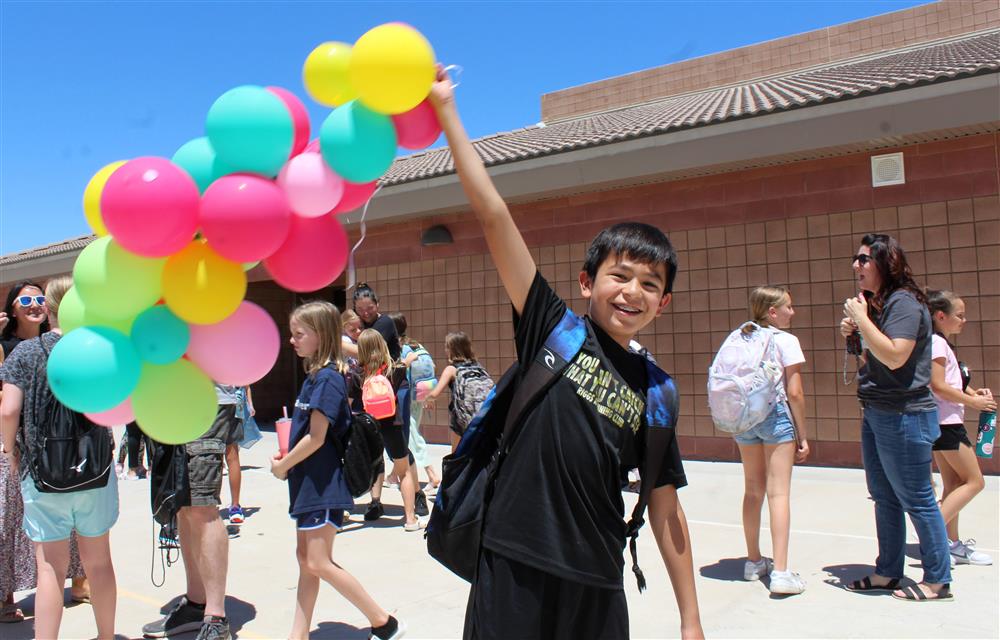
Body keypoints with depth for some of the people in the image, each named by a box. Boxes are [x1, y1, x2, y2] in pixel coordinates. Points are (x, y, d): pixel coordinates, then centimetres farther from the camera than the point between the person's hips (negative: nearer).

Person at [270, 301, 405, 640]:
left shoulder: (327, 378, -17)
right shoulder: (313, 375, 11)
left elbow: (316, 437, -20)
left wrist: (282, 466, -8)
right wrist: (286, 458, 6)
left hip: (323, 484, -9)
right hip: (310, 482, 9)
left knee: (318, 563, -6)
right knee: (305, 558, 13)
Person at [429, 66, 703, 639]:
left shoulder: (654, 389, 3)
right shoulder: (554, 328, -4)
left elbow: (665, 507, 7)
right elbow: (494, 216, -10)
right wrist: (446, 111, -13)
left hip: (598, 583, 3)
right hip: (515, 568, -2)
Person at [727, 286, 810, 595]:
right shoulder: (785, 341, -6)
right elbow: (794, 393, -9)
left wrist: (737, 427, 16)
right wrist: (802, 436, -3)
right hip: (775, 414, -5)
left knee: (753, 490, 16)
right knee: (778, 492, -5)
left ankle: (754, 562, 26)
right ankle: (780, 572, -7)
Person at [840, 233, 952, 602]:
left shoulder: (904, 302, -15)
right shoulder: (877, 304, 14)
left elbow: (895, 356, -27)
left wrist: (861, 319, -20)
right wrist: (852, 335, 5)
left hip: (904, 416, -10)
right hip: (875, 414, 10)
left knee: (916, 500, 1)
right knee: (884, 499, 15)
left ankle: (938, 580, 14)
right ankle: (887, 573, 26)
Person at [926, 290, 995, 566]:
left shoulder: (940, 343, 17)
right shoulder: (936, 342, -14)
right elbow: (938, 386, -20)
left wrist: (973, 392, 6)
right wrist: (973, 402, -12)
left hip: (942, 423, 10)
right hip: (944, 421, -10)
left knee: (954, 484, 11)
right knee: (974, 481, -5)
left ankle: (953, 544, 16)